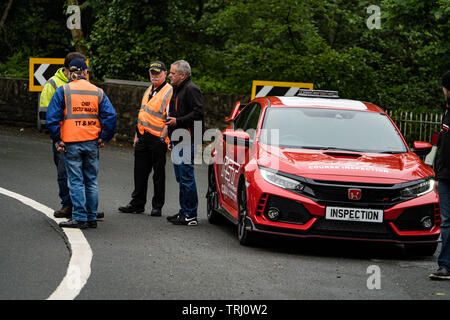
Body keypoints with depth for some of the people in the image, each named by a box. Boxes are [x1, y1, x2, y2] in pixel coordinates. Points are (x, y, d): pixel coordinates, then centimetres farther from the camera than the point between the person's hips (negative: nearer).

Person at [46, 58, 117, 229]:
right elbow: (111, 116, -1)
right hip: (92, 143, 3)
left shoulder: (62, 91, -3)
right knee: (91, 181, 11)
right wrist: (104, 138, 5)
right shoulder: (98, 92, 6)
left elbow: (52, 117, -8)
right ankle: (92, 217, 14)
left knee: (76, 181, 0)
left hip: (71, 143, -3)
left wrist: (57, 140, -1)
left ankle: (80, 217, -2)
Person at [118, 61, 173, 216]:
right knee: (140, 172, 11)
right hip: (143, 138, 8)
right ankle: (137, 203, 20)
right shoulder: (149, 90, 16)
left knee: (158, 173, 1)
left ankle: (157, 206, 8)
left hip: (157, 139, -8)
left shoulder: (169, 92, -11)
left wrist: (162, 138, -20)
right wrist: (137, 135, 19)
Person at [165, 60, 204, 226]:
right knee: (181, 178, 14)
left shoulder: (191, 89, -12)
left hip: (187, 142, -10)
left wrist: (178, 121, -21)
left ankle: (190, 215, -6)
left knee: (186, 177, -9)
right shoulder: (177, 89, 20)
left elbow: (198, 113, -21)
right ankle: (184, 212, 21)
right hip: (178, 141, 10)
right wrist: (171, 139, 25)